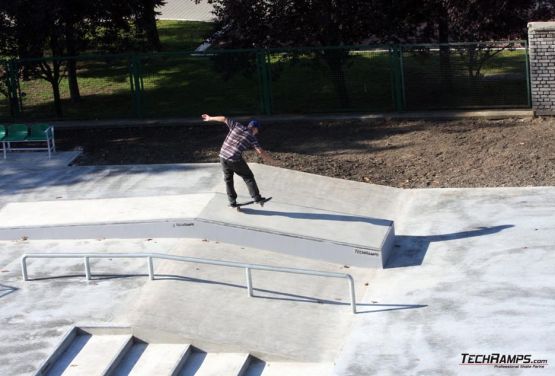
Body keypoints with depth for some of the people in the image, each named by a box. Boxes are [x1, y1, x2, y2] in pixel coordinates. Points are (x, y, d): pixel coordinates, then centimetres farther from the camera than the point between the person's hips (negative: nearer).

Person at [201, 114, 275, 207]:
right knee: (248, 177, 12)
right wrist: (270, 159, 7)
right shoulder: (252, 138, -1)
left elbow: (224, 119, 11)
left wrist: (210, 118, 22)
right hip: (235, 160, -4)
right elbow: (260, 151, -7)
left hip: (223, 156, 4)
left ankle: (232, 202, 21)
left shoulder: (237, 126, 8)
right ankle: (257, 198, 12)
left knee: (228, 179, 19)